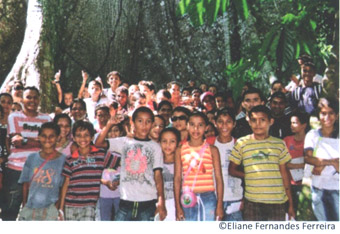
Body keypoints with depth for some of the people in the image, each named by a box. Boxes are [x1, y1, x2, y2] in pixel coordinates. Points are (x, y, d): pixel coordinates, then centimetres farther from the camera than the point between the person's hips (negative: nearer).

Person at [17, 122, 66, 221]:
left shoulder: (63, 160, 0)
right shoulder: (32, 158, 8)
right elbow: (26, 184, 11)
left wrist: (57, 207, -9)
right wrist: (24, 207, 6)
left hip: (50, 209, -3)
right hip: (29, 208, 3)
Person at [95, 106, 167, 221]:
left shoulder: (155, 147, 4)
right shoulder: (124, 142, 6)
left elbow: (158, 174, -1)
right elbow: (99, 143, -1)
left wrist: (161, 201, -9)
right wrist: (109, 124, -8)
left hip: (148, 203, 0)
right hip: (126, 201, 1)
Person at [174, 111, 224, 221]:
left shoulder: (212, 150, 4)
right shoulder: (180, 150, 5)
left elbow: (218, 178, 3)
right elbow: (177, 178, 4)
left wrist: (220, 205, -2)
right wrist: (178, 206, 1)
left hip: (208, 198, -1)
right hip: (188, 199, 1)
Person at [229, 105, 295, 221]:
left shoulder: (279, 144, 7)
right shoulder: (242, 143, 2)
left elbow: (284, 174, 9)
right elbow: (232, 170, 8)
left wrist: (291, 204, 8)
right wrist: (250, 176, -5)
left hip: (278, 202, 1)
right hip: (252, 202, -1)